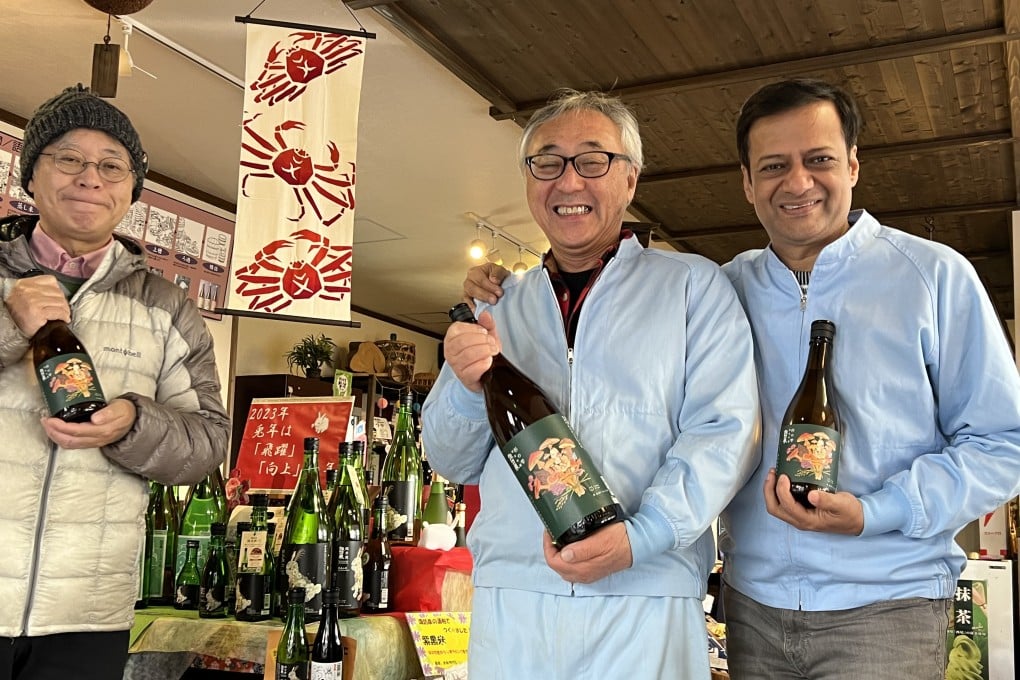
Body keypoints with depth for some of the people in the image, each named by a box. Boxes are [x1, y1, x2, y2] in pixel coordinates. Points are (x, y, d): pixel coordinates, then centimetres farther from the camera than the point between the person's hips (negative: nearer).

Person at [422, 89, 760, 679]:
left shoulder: (694, 286, 3)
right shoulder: (500, 308, 13)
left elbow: (724, 432, -6)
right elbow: (456, 463, 14)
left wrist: (641, 535, -20)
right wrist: (466, 387, -6)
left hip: (645, 605, -3)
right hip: (508, 604, 3)